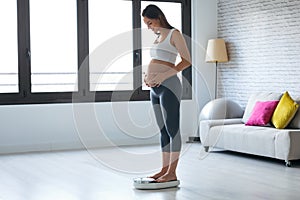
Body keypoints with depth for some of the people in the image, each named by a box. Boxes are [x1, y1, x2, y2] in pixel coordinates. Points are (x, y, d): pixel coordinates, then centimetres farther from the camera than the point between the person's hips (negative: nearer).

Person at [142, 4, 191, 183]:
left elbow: (187, 60, -11)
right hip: (155, 88, 9)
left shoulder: (174, 34, -4)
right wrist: (148, 76, 10)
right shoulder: (159, 37, 21)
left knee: (172, 129, -6)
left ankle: (172, 173, -3)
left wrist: (164, 75, -19)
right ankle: (164, 169, 15)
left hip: (168, 86, -9)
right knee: (163, 130, 10)